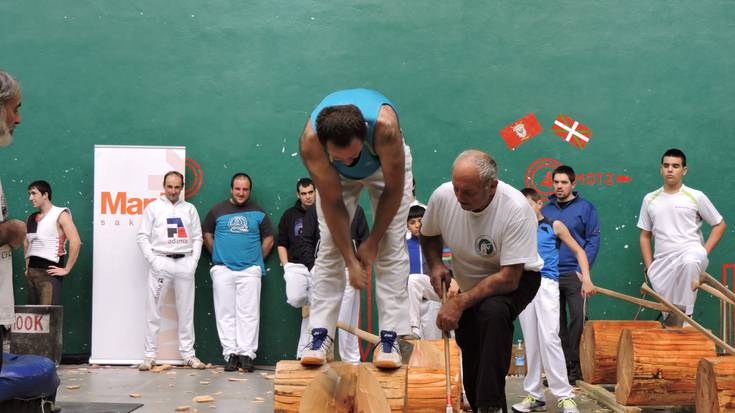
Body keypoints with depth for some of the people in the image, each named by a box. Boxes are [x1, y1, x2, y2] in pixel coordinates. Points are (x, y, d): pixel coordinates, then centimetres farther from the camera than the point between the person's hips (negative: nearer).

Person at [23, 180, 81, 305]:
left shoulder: (60, 215, -7)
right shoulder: (31, 218, 13)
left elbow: (76, 242, -17)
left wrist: (66, 269, -16)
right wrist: (27, 265, 18)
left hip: (49, 271, -7)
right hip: (31, 271, 7)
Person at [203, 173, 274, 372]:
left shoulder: (258, 213, 9)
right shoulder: (217, 210, 9)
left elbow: (268, 239, 13)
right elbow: (207, 235, 14)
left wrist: (258, 260, 6)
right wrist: (218, 256, 6)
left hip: (250, 270, -1)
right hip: (223, 270, 1)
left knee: (249, 313, -4)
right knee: (225, 314, 1)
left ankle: (247, 354, -2)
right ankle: (230, 354, 5)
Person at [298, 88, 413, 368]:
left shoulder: (384, 125, -43)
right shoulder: (311, 141, -38)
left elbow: (394, 189, -27)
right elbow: (332, 201, -27)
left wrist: (372, 243, -18)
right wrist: (351, 260, -23)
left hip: (386, 164, -1)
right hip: (335, 175, 1)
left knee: (391, 247, -12)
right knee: (330, 246, -9)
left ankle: (390, 339, -11)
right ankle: (321, 336, -5)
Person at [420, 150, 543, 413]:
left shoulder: (516, 209, -33)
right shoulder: (442, 196, -20)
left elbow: (509, 278, -31)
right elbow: (429, 236, 4)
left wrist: (460, 303, -33)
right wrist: (436, 265, -15)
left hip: (517, 279, -5)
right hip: (470, 283, 5)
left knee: (493, 312, -35)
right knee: (470, 358, 5)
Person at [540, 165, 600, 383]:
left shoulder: (585, 207, 1)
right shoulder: (545, 209, 11)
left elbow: (593, 240, -2)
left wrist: (582, 269, -10)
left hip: (574, 274, -3)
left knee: (578, 318, -7)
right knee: (556, 323, 9)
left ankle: (575, 367, 3)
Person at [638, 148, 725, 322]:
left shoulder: (696, 197, 3)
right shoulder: (649, 199, 11)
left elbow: (719, 225, 9)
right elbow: (645, 236, 16)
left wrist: (704, 253, -3)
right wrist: (649, 267, 6)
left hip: (690, 254, -3)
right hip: (662, 262, 3)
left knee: (689, 261, -40)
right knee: (669, 316, -4)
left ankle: (684, 314, -29)